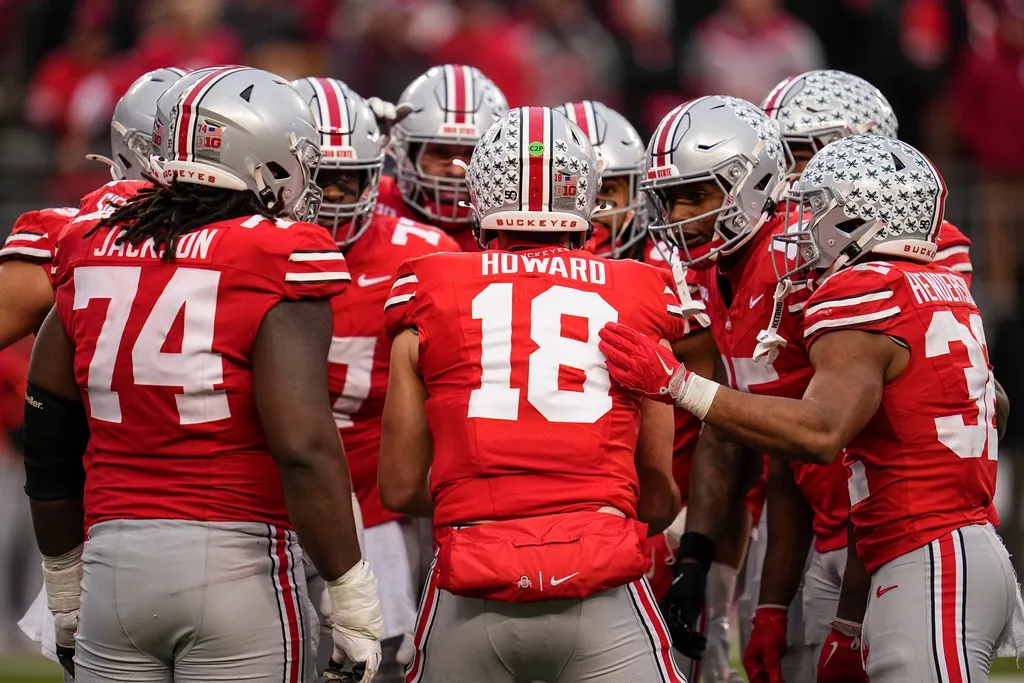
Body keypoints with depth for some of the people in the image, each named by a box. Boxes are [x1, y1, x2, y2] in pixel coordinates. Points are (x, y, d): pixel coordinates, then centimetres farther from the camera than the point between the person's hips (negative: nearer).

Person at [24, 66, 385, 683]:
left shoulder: (92, 253, 10)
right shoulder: (276, 264, -8)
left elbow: (49, 442, 16)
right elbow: (303, 449, -15)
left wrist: (64, 581, 28)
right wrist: (353, 599, -8)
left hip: (114, 563, 5)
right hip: (236, 558, -5)